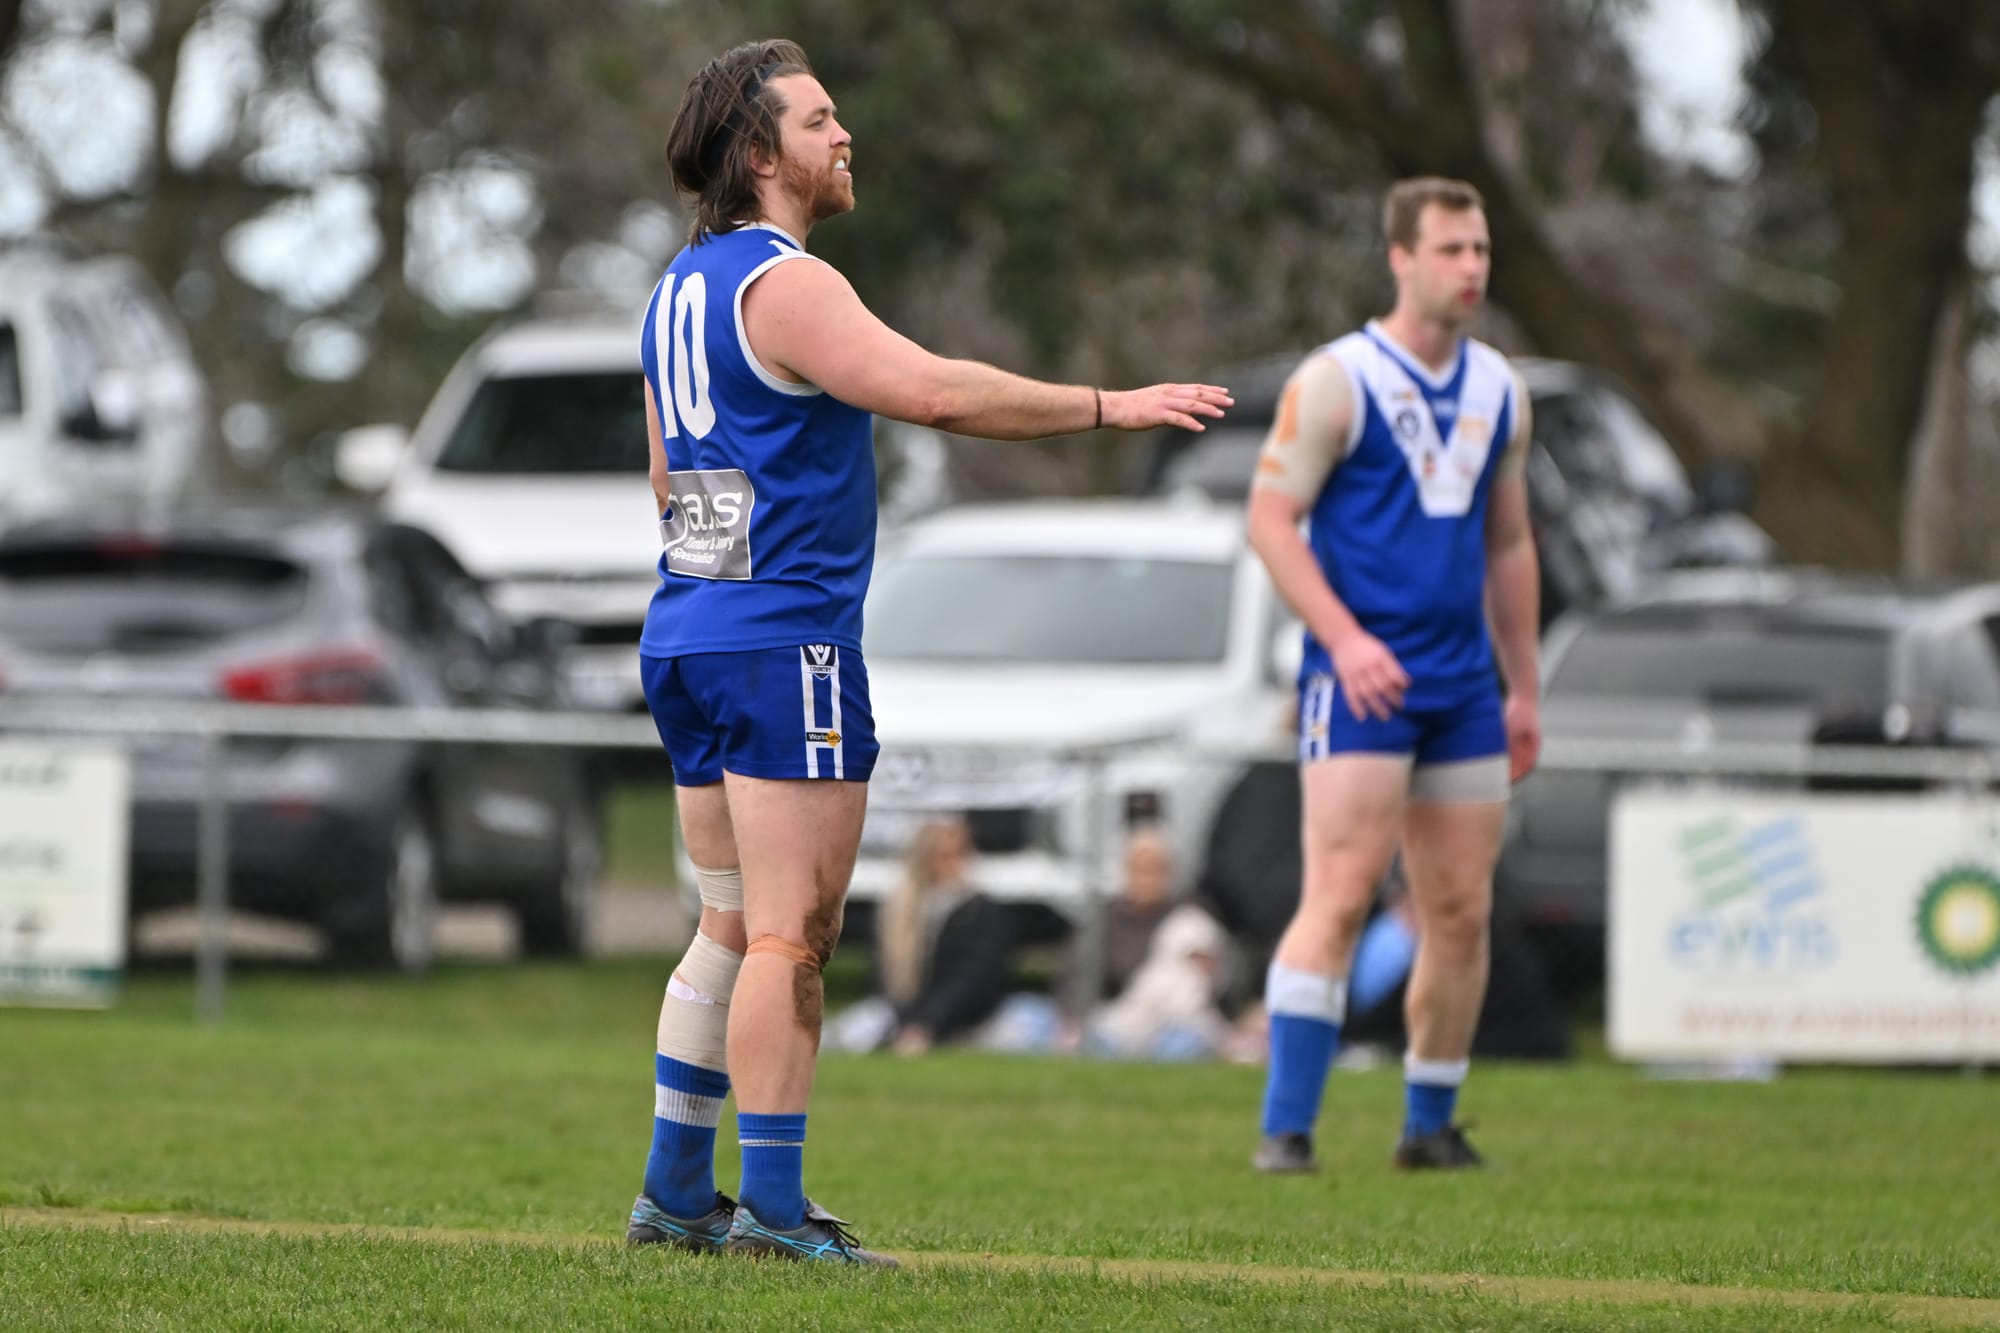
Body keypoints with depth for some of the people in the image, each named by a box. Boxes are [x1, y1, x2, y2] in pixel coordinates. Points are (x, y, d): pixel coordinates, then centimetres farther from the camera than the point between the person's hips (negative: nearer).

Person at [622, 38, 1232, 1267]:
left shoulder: (681, 290, 16)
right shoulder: (783, 286, -14)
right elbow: (938, 391, -26)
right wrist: (1108, 406, -20)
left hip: (690, 631, 10)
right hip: (784, 636, -10)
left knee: (736, 928, 14)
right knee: (791, 936, -8)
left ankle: (677, 1190, 15)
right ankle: (772, 1207, -9)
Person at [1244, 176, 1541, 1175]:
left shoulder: (1498, 391, 13)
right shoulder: (1336, 381, -6)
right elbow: (1269, 518, -9)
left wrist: (1523, 688, 18)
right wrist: (1344, 638, -20)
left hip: (1463, 683, 6)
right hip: (1361, 678, -6)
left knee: (1461, 913, 5)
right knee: (1339, 898, -15)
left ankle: (1430, 1126, 17)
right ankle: (1284, 1127, -15)